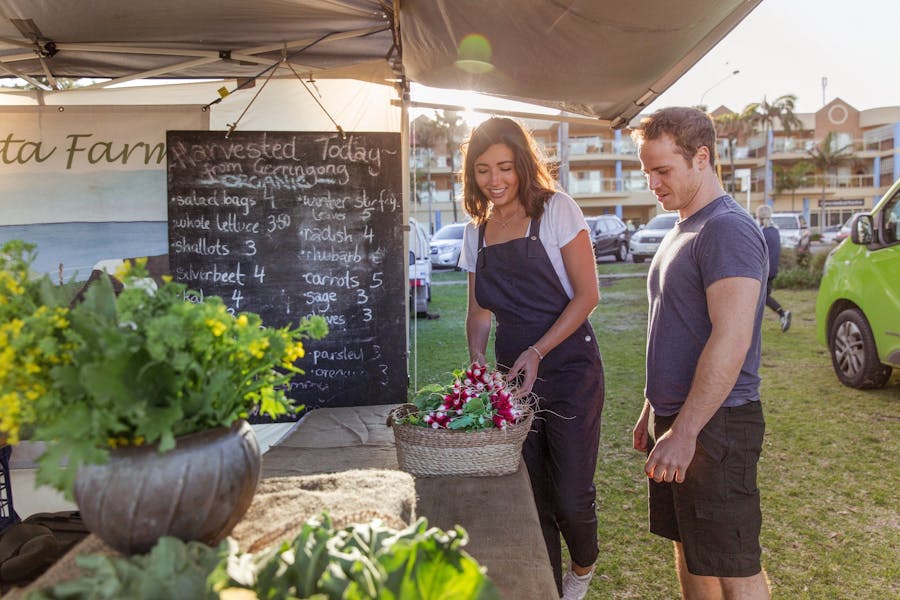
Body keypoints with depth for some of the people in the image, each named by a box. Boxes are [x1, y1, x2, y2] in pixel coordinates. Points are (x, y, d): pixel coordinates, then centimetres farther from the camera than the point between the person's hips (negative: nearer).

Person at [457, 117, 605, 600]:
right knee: (531, 496, 8)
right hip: (512, 376, 4)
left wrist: (537, 352, -18)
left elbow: (587, 294, -9)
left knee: (571, 496, -1)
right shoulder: (476, 232, 9)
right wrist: (477, 359, -5)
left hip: (568, 367, -4)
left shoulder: (556, 211, -6)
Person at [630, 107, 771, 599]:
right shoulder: (681, 232, 15)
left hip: (714, 425, -9)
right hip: (675, 419, 9)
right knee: (689, 550, 19)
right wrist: (652, 411, 19)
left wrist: (684, 431, -24)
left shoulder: (728, 230, -16)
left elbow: (731, 340, -24)